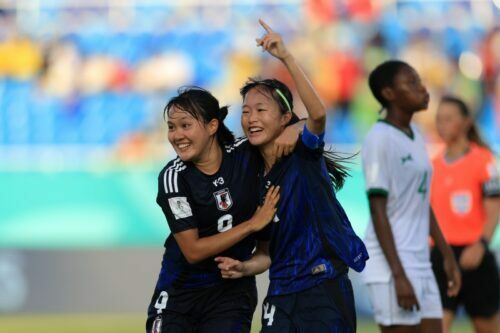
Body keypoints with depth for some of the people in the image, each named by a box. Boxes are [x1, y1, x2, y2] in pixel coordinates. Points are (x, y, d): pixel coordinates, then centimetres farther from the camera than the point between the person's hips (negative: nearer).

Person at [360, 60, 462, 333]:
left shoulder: (415, 137, 14)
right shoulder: (380, 139, -12)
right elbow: (378, 212, -15)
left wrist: (448, 256, 21)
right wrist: (399, 275, -19)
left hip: (421, 266, 9)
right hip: (391, 268, -9)